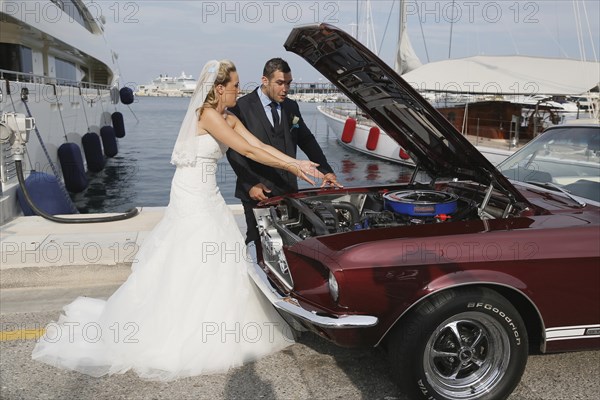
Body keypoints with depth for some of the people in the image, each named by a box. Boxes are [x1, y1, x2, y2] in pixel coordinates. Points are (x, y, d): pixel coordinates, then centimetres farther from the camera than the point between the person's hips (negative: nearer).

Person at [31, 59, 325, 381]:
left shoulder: (229, 119, 9)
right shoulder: (207, 114, -18)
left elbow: (261, 145, 4)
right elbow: (248, 151, -21)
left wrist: (299, 163, -4)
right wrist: (290, 168, -17)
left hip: (209, 198, 9)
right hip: (192, 199, -9)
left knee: (218, 264, 11)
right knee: (186, 267, -2)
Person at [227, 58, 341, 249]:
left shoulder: (291, 107, 12)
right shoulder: (242, 107, -5)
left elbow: (307, 140, 18)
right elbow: (234, 150, -8)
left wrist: (326, 170, 7)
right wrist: (250, 184, -15)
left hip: (288, 189, 4)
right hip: (257, 191, -4)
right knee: (262, 241, 2)